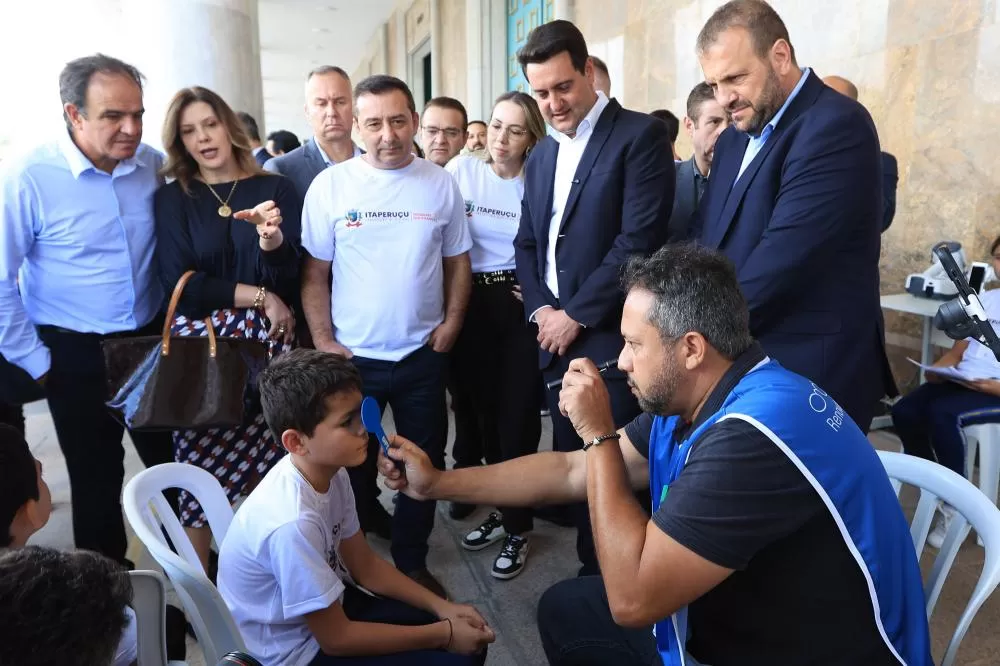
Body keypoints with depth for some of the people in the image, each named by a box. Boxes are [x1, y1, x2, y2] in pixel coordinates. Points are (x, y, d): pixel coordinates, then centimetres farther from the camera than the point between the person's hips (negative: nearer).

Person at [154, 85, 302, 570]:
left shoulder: (275, 188, 3)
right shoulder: (172, 199, 4)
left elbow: (290, 281, -3)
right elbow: (180, 283, -5)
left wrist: (272, 241, -23)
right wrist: (259, 297, -10)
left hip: (267, 346, 1)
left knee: (261, 463, 7)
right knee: (201, 470, 1)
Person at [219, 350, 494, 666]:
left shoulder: (330, 472, -10)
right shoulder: (293, 523, -34)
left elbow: (366, 566, 3)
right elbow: (336, 638, -23)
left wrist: (441, 607, -6)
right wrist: (444, 635, -17)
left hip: (327, 606, 7)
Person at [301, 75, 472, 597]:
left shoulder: (441, 185, 1)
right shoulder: (330, 185, -4)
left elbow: (458, 262, 7)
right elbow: (315, 274, -2)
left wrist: (451, 323, -4)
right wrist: (324, 342, -8)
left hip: (424, 354, 2)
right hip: (351, 356, -1)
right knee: (351, 466, 13)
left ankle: (412, 562, 33)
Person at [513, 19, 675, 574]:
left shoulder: (640, 135, -7)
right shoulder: (540, 157, 16)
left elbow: (640, 240, -16)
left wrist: (576, 316, -13)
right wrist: (540, 310, 0)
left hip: (611, 337, -6)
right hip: (555, 337, 7)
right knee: (571, 462, 13)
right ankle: (592, 568, 30)